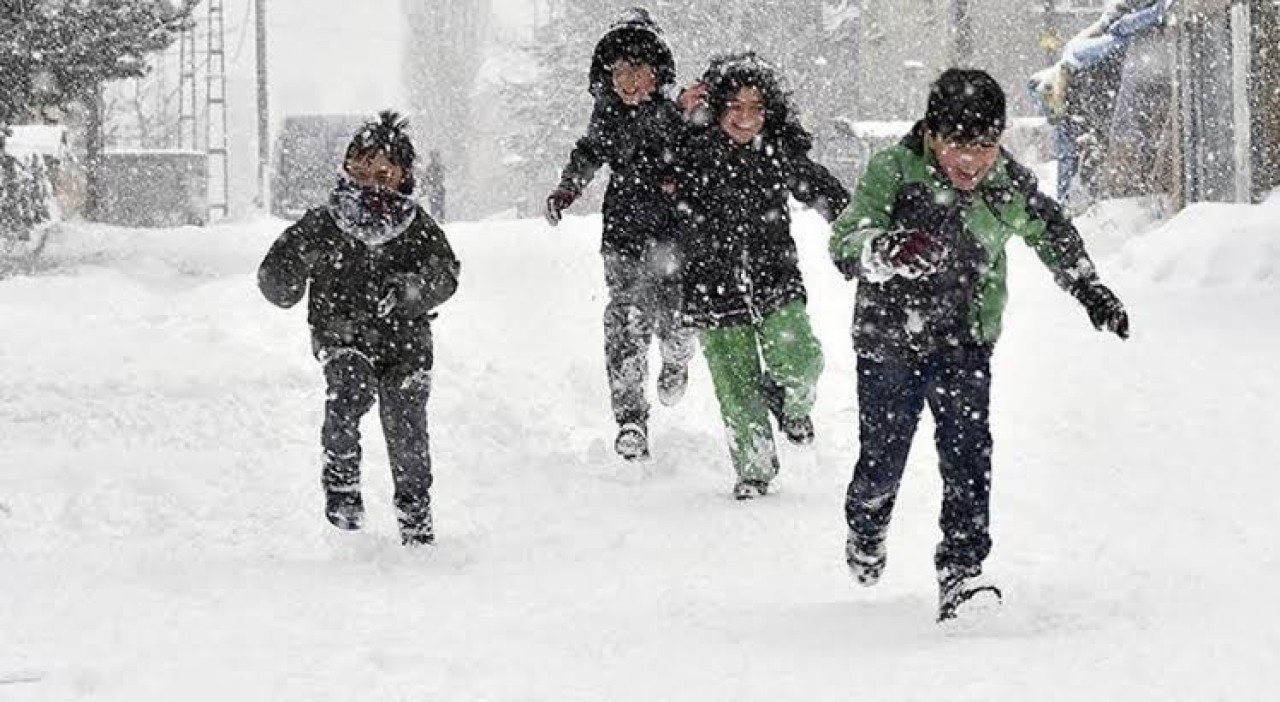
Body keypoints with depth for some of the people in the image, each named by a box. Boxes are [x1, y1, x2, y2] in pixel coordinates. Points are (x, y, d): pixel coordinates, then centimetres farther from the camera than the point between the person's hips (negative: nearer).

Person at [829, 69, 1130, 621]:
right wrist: (889, 251, -56)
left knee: (968, 451, -16)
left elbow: (1051, 230, 11)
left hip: (965, 341, 2)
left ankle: (961, 570, -16)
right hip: (890, 341, -2)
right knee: (882, 459, 11)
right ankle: (866, 525, 44)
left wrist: (1092, 292, 15)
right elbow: (846, 244, -34)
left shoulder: (1007, 181, -10)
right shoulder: (893, 172, -23)